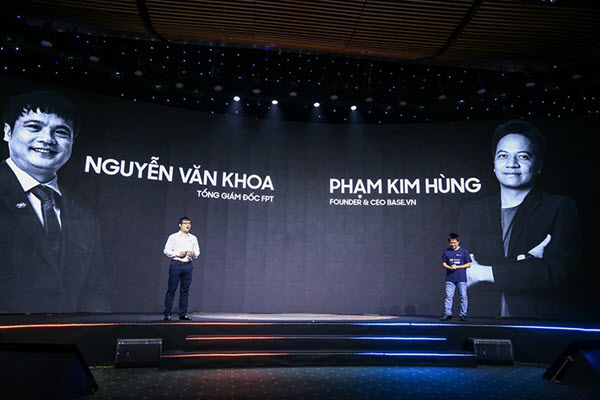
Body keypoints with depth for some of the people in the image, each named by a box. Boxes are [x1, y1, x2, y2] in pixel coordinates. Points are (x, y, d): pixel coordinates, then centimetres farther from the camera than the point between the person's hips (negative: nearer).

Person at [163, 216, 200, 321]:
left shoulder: (193, 238, 14)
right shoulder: (173, 237, 2)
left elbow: (197, 251, 17)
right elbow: (166, 251, -2)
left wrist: (194, 254, -5)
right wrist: (178, 253, -12)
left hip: (188, 265, 4)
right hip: (176, 264, -4)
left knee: (185, 290, 6)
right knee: (171, 289, -3)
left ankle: (183, 314, 12)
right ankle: (167, 313, 3)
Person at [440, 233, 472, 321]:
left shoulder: (464, 251, 3)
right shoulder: (446, 252, 9)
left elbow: (468, 264, 2)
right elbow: (444, 264, 11)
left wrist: (457, 267, -10)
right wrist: (450, 267, -11)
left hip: (461, 278, -2)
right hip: (450, 278, 2)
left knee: (463, 296, 0)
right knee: (448, 296, 0)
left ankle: (463, 314, 8)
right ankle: (447, 313, 6)